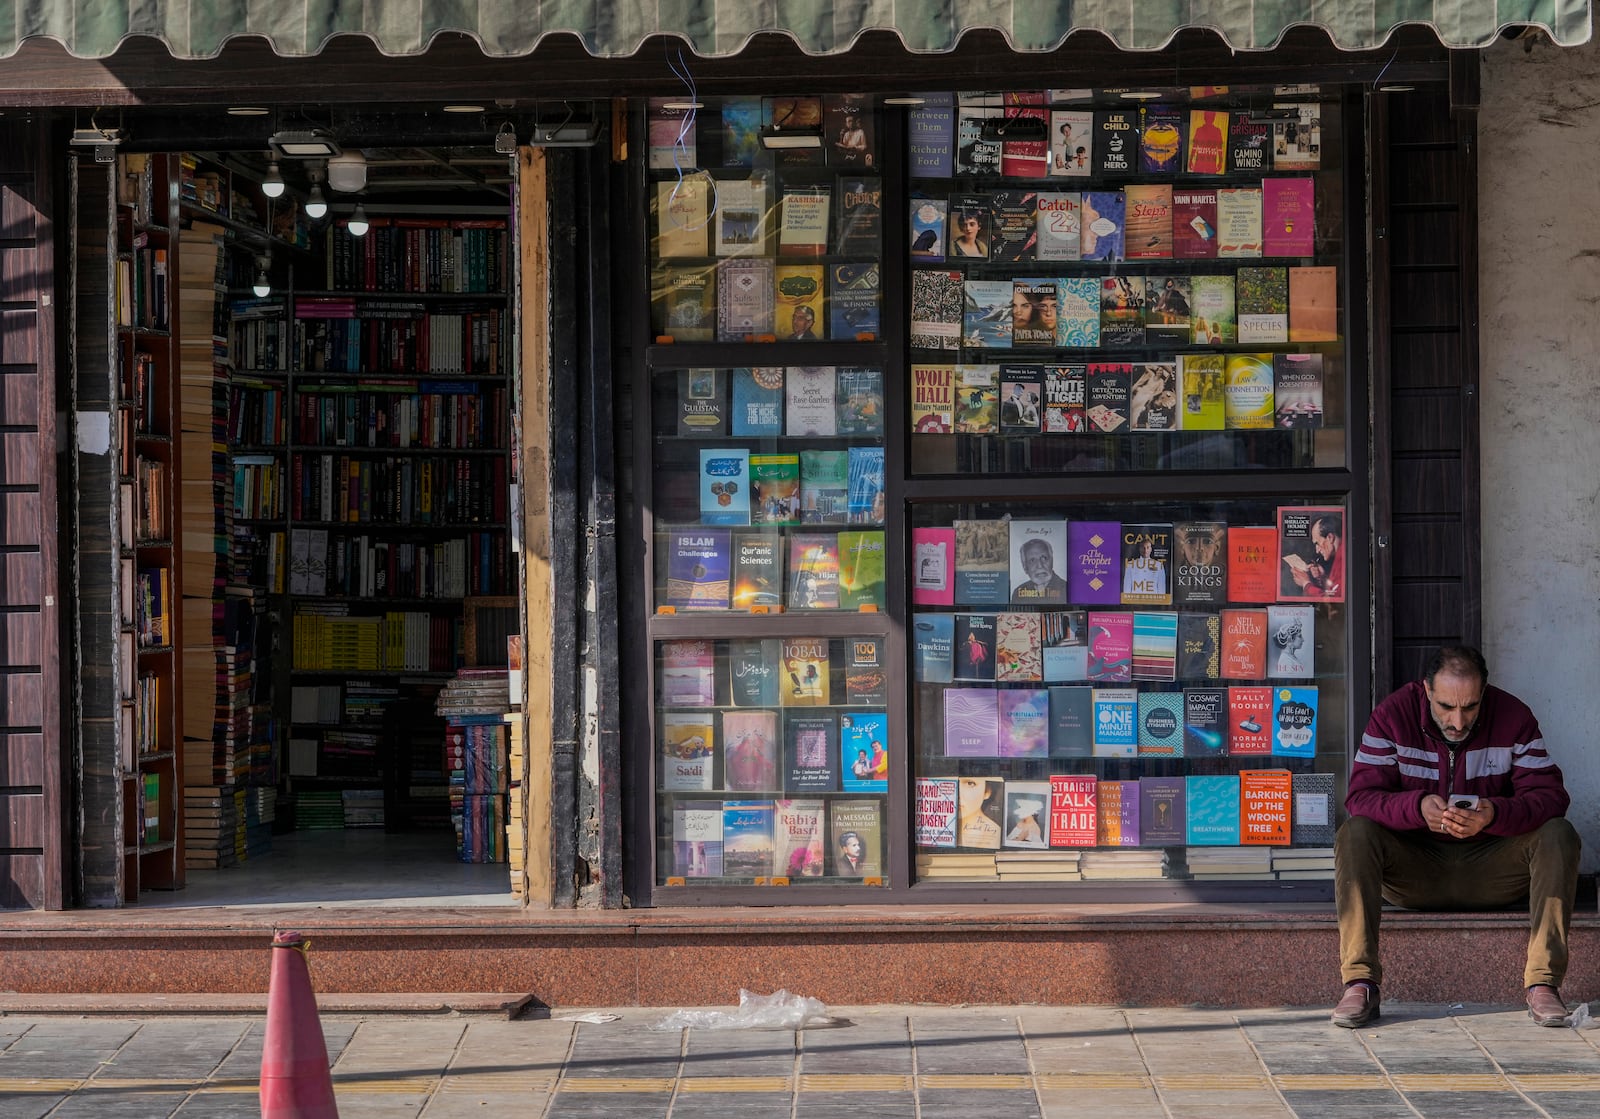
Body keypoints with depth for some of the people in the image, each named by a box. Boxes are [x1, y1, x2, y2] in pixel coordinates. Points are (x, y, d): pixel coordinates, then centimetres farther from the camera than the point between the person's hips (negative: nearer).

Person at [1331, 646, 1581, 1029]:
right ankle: (1360, 982, -32)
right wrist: (1417, 807, -38)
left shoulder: (1514, 717, -8)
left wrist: (1496, 814, -37)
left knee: (1559, 836, -24)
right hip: (1414, 865, -1)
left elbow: (1549, 795, -15)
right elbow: (1360, 796, -18)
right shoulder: (1393, 716, -10)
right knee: (1354, 835, -29)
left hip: (1488, 866, 1)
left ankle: (1543, 983, -28)